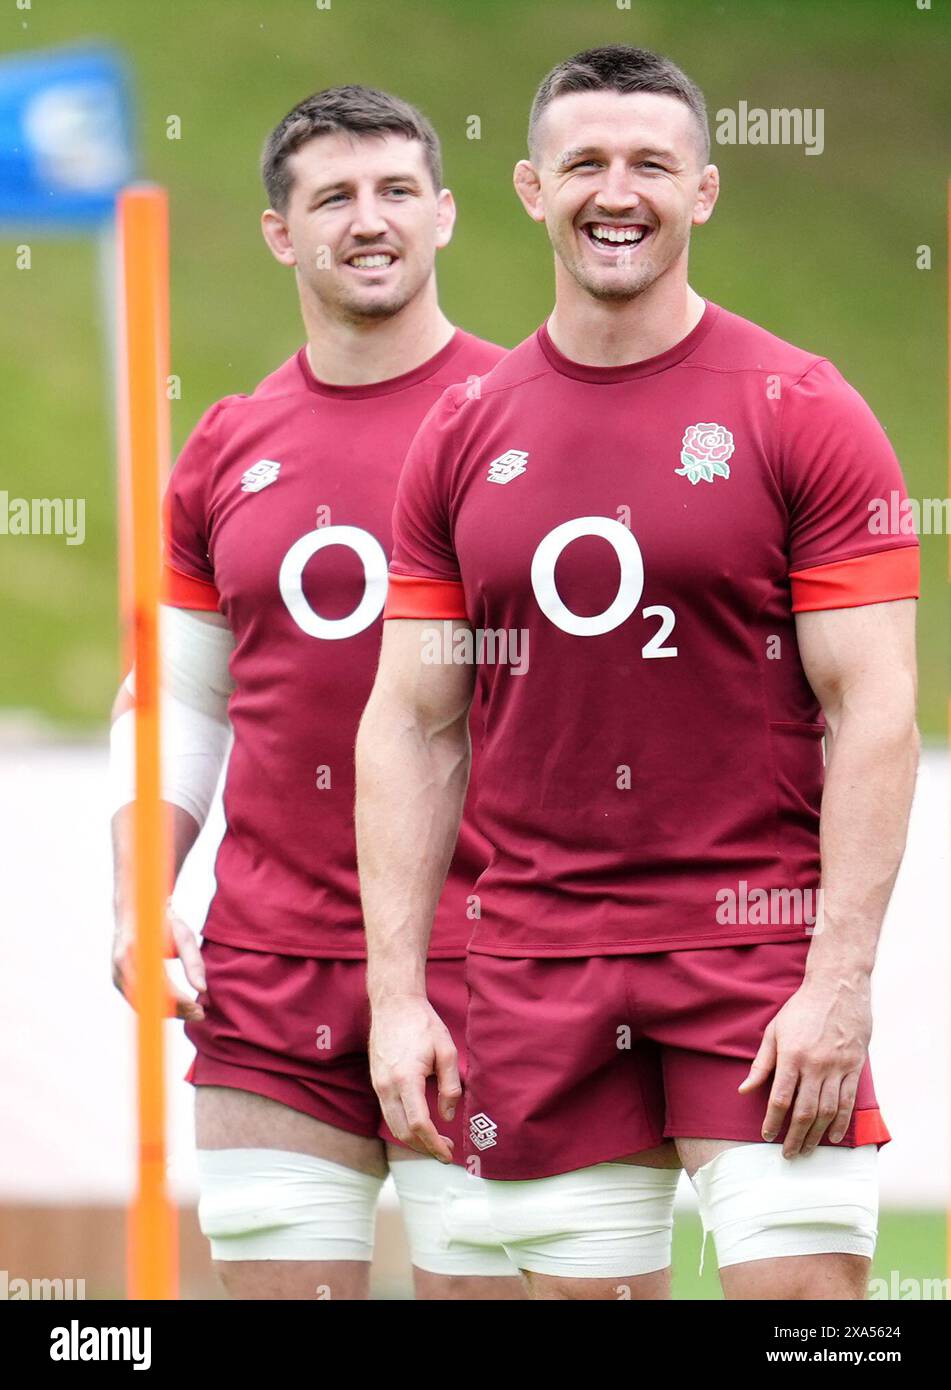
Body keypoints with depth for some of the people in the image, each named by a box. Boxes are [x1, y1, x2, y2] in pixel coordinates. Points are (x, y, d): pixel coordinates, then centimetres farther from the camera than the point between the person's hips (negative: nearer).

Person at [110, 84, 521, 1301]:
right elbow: (170, 703, 18)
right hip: (267, 973, 4)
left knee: (485, 1279, -4)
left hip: (483, 970, -4)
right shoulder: (227, 453, 12)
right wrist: (135, 905, 4)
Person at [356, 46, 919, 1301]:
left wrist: (839, 984, -14)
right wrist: (398, 995, 2)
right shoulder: (462, 440, 8)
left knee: (801, 1287, -11)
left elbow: (874, 714, -6)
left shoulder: (800, 415, -2)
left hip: (761, 935, -3)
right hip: (538, 955, 3)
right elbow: (410, 727, 10)